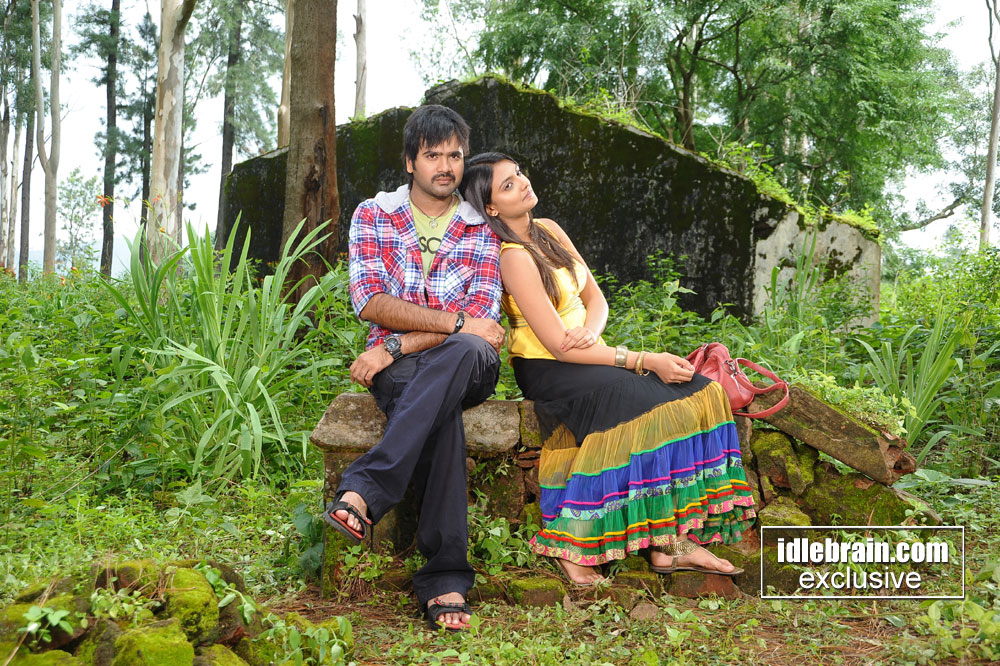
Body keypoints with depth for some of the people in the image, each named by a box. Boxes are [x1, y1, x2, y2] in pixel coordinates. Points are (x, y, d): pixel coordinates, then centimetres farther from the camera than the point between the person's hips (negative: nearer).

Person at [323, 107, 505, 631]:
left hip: (465, 367, 0)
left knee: (463, 353, -40)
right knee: (441, 417, -37)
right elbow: (369, 302, -4)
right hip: (396, 367, 0)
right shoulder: (373, 215, 9)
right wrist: (456, 321, -14)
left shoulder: (481, 229, 10)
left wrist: (396, 347, -14)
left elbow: (484, 319, -3)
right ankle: (446, 579, -40)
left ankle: (362, 492, -45)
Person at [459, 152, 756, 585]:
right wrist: (644, 360, -20)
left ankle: (676, 539, -14)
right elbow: (557, 345, -20)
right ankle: (572, 545, -21)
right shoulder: (514, 258, -16)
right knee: (636, 400, -30)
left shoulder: (548, 231, 9)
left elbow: (596, 297, 12)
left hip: (583, 355, 8)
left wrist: (589, 331, -13)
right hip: (546, 370, -8)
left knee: (694, 390, -9)